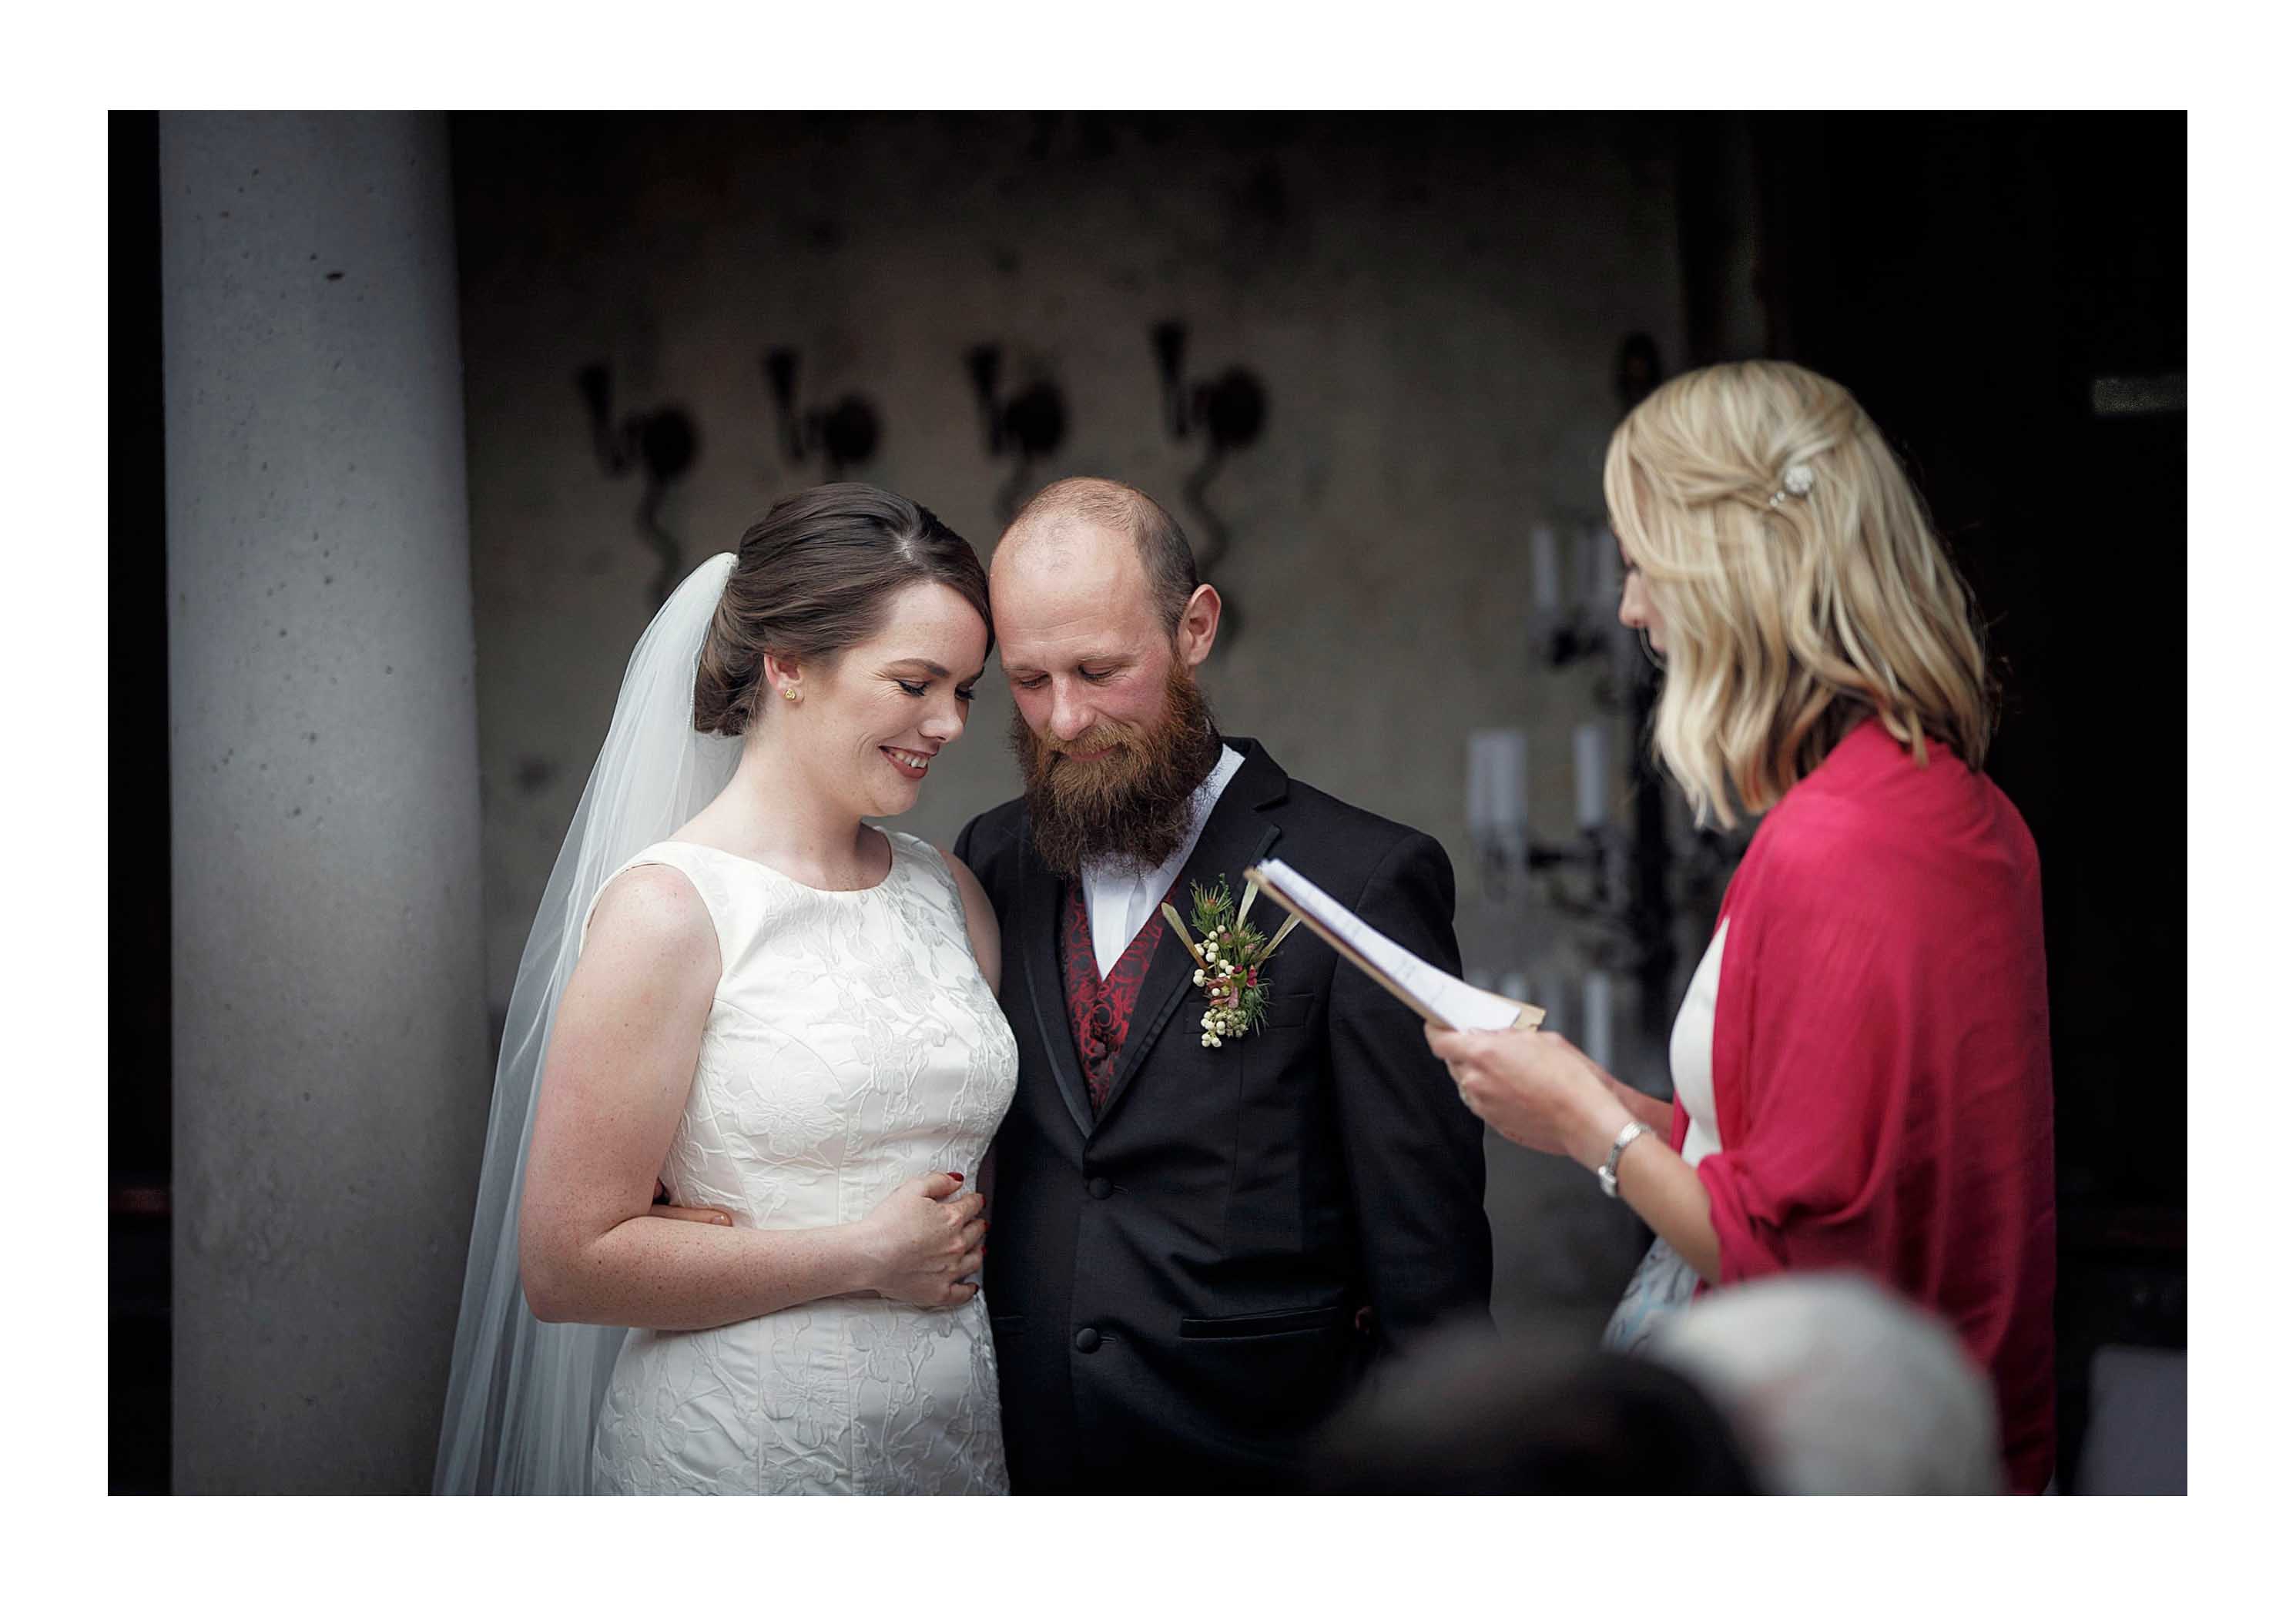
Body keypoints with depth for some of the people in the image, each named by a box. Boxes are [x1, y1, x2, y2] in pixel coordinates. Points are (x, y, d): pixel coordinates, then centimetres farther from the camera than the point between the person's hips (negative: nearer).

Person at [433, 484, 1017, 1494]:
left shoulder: (950, 895, 6)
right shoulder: (668, 910, -13)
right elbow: (566, 1265, -16)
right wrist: (863, 1256, -13)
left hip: (958, 1439, 6)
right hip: (740, 1450, -6)